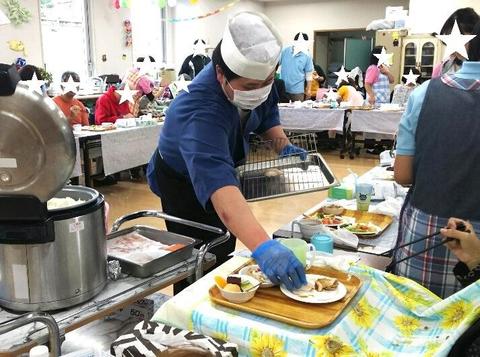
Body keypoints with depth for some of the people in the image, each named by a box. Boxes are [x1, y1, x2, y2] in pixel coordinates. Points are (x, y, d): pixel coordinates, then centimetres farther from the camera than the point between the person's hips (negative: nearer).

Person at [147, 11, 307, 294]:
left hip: (225, 165, 7)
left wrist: (283, 144, -18)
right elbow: (217, 183, -58)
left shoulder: (256, 78, -20)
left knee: (224, 254, 22)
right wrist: (262, 246, -70)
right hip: (184, 182, -7)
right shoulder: (200, 113, -44)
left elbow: (267, 112, 1)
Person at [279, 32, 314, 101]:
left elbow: (309, 74, 1)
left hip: (297, 90, -2)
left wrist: (308, 89, 4)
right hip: (283, 88, 2)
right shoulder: (285, 51, -1)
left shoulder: (307, 56, -5)